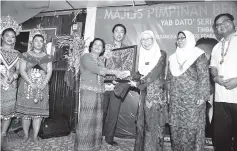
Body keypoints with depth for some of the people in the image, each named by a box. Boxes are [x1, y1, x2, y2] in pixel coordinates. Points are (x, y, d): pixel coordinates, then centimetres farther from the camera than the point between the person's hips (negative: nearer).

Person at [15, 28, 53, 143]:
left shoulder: (47, 57, 9)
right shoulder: (26, 55, 5)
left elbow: (49, 72, 3)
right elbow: (22, 70, -3)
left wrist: (44, 83, -13)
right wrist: (31, 83, -14)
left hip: (42, 88, 1)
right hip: (27, 87, -1)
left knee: (38, 112, 2)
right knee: (26, 112, 2)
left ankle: (35, 136, 14)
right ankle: (26, 135, 18)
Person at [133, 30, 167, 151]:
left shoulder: (161, 54, -3)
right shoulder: (142, 55, 14)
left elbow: (155, 73, -13)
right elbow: (140, 73, 11)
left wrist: (139, 84, -11)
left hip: (157, 93, -5)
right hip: (145, 94, 5)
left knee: (154, 123, -2)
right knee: (142, 122, 7)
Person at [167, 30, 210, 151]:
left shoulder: (198, 55, -2)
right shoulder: (173, 57, 14)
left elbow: (204, 76, -7)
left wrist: (202, 96, -13)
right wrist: (168, 93, 11)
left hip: (193, 98, -5)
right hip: (176, 99, 5)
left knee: (192, 126, 1)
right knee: (175, 126, 9)